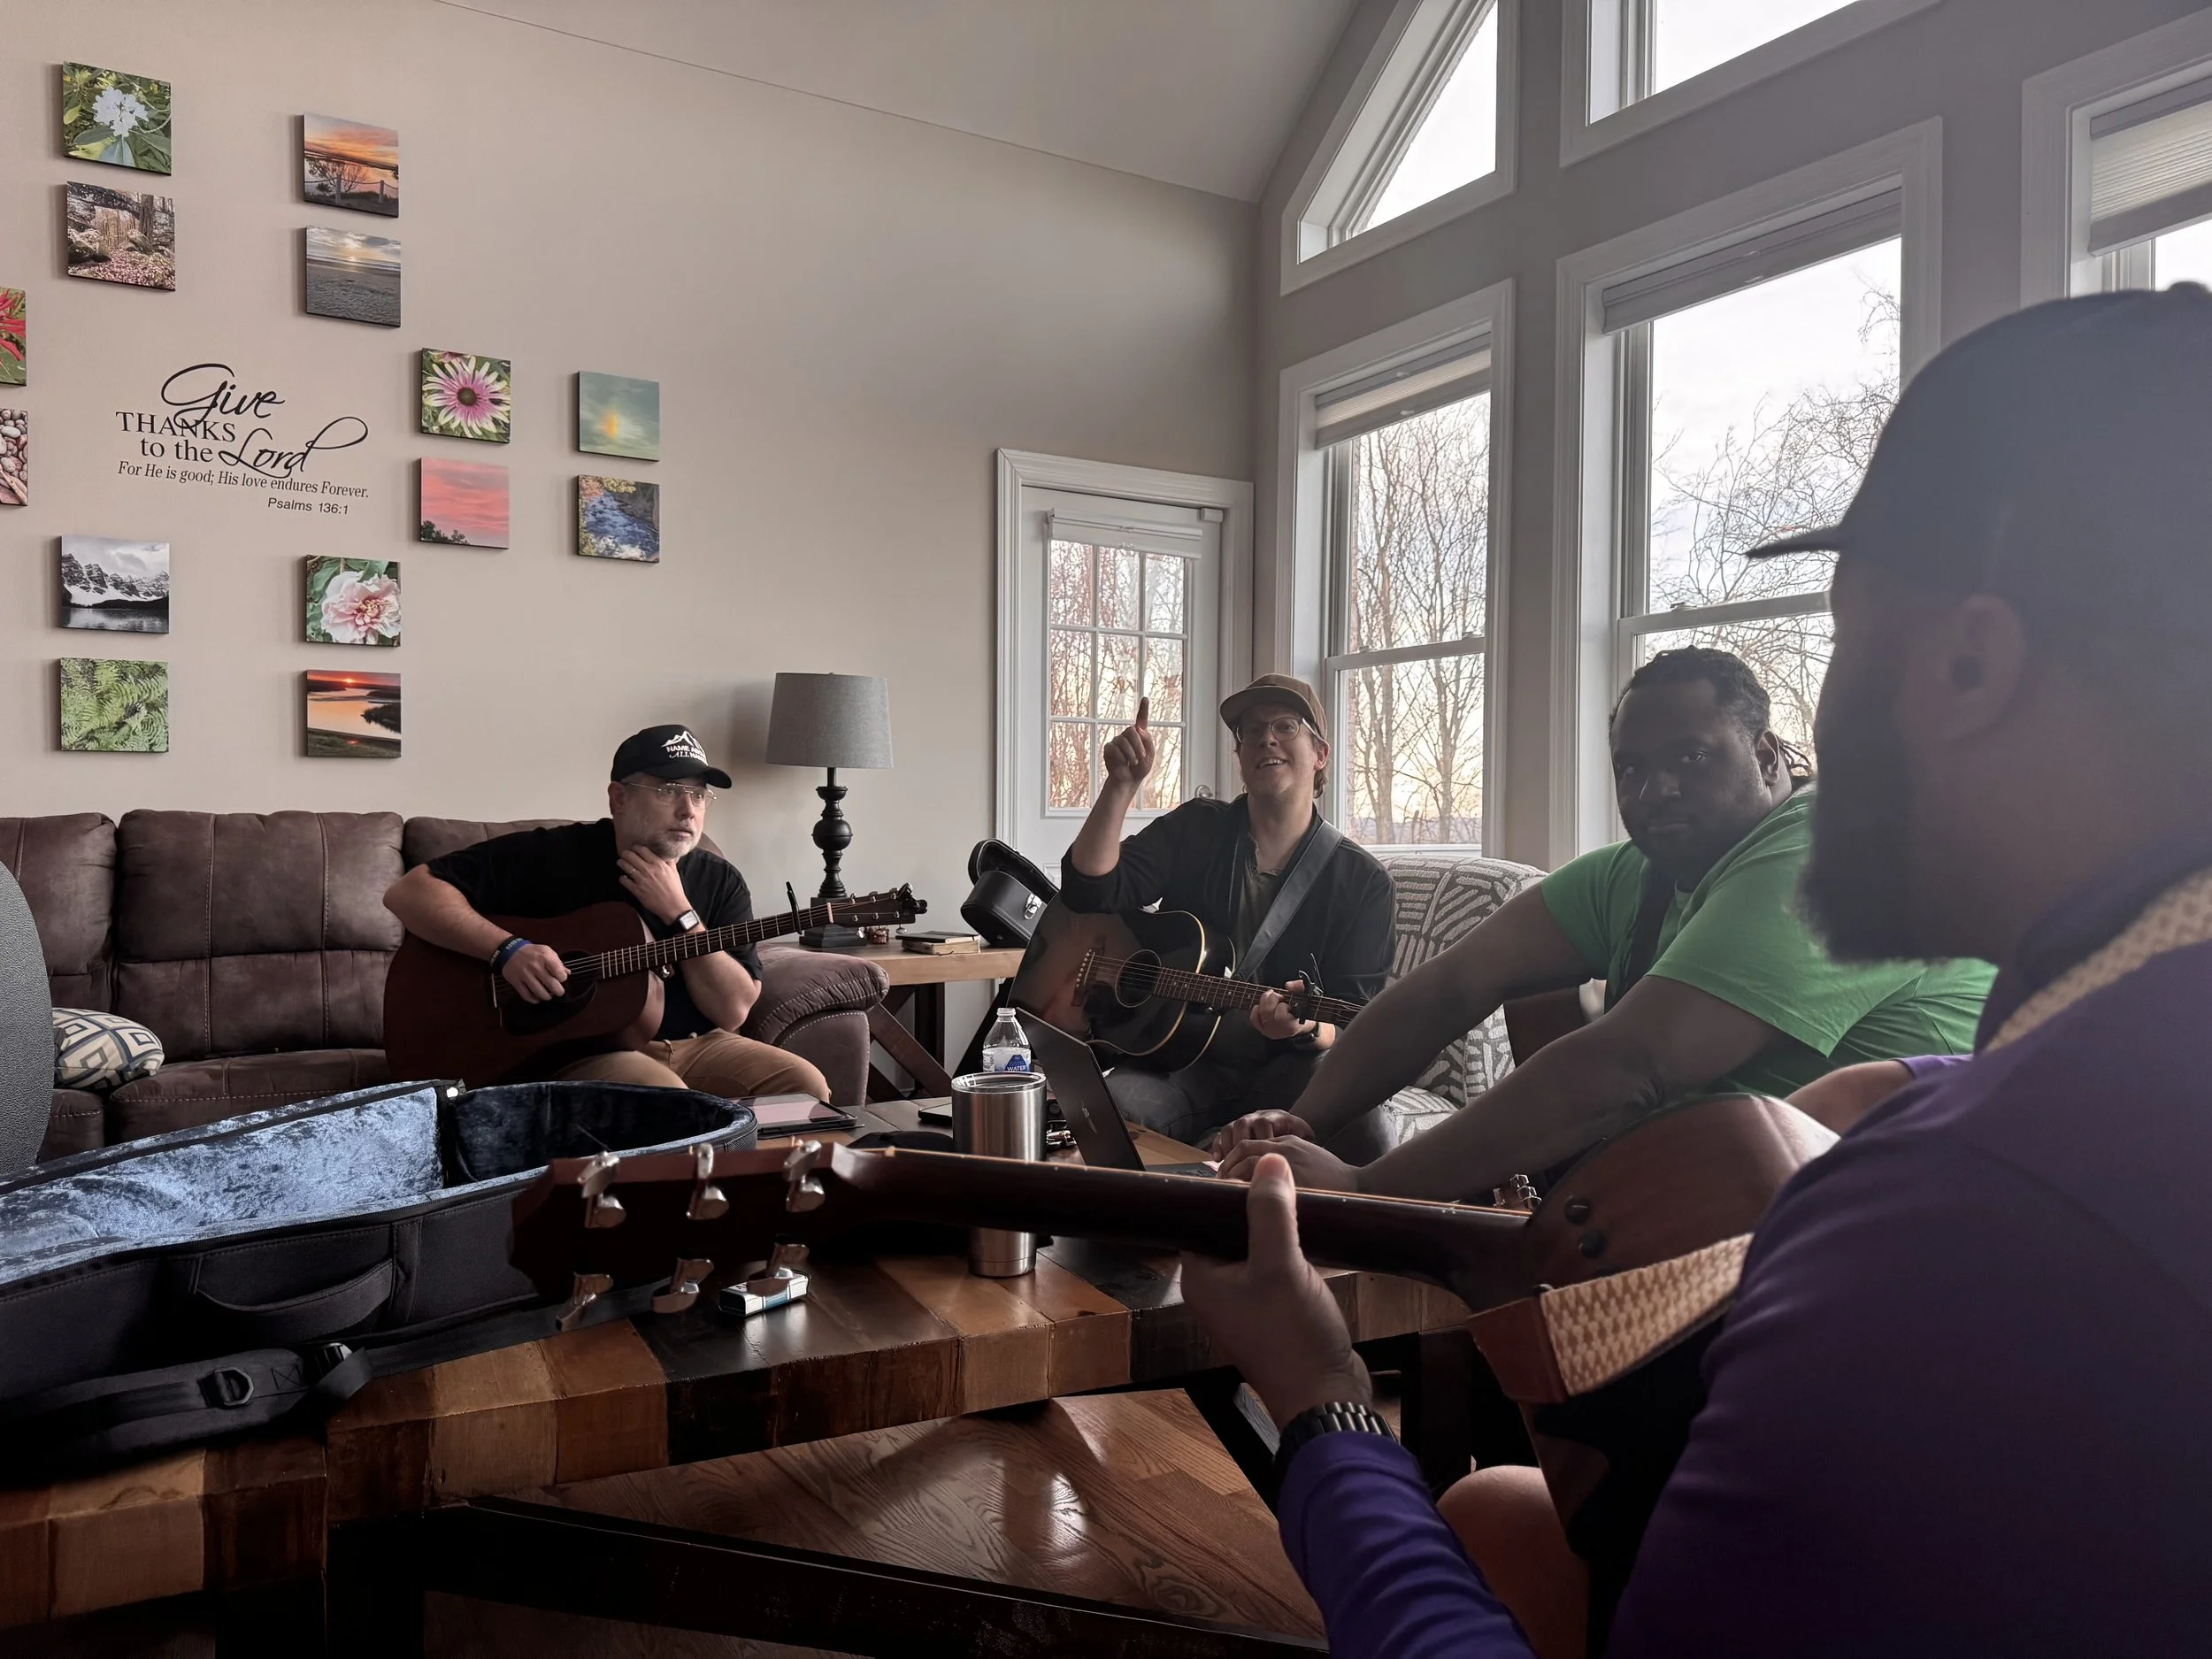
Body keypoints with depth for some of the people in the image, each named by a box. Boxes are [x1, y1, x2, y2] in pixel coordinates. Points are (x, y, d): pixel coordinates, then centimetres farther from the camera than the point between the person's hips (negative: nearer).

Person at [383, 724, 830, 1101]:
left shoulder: (719, 880, 3)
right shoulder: (554, 856, -7)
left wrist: (679, 913, -15)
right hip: (576, 1050, -4)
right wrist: (508, 949, -25)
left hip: (693, 1047, 5)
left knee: (806, 1086, -16)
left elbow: (733, 1012, -6)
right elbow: (409, 891, -12)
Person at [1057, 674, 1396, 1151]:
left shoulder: (1362, 880, 1)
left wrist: (1307, 1029, -28)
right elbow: (1089, 891, -5)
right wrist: (1122, 786, -17)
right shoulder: (1195, 830, 7)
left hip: (1289, 1072, -1)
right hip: (1179, 1064, 1)